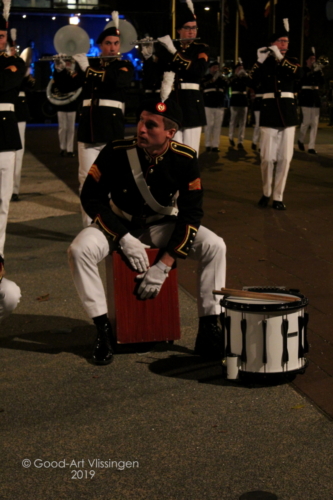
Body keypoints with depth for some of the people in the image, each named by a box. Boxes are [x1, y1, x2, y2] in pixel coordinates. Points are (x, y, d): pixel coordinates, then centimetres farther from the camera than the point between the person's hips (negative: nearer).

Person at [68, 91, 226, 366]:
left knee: (214, 246, -21)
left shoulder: (185, 159, -18)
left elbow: (191, 213, -15)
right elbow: (91, 198, -15)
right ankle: (103, 330, -16)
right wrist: (124, 239, -25)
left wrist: (164, 266, -23)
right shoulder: (116, 152, -21)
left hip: (161, 225, 1)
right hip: (118, 224, -1)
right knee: (80, 249, -30)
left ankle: (209, 329, -10)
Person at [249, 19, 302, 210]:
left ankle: (278, 197, 5)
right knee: (267, 157, -4)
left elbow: (298, 74, -12)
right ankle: (266, 193, 14)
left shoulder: (292, 61, 10)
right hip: (270, 111, -2)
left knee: (285, 157, -1)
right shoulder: (265, 62, 6)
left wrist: (280, 58, -19)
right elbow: (254, 78, -11)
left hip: (288, 112, 2)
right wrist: (260, 60, -24)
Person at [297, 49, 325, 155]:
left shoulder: (317, 70, 12)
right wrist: (313, 71, -29)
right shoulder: (303, 70, -3)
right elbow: (303, 78, -20)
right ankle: (301, 140, 20)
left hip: (315, 97, 5)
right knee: (307, 121, -7)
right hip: (306, 96, -5)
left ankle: (311, 147, 0)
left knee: (315, 123, -1)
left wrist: (320, 72, -10)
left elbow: (322, 82, 5)